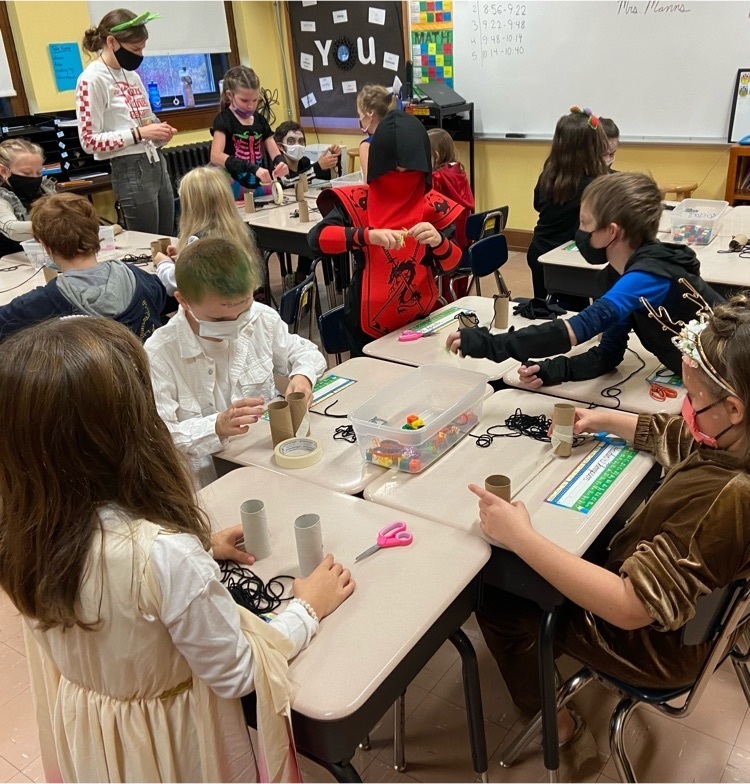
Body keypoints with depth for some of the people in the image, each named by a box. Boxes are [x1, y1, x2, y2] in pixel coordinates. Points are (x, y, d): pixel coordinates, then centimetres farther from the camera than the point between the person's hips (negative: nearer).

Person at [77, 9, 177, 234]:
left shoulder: (131, 74, 14)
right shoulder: (92, 79, -9)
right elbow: (89, 141, -13)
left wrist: (158, 131, 1)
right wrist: (140, 133, -18)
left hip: (157, 163, 8)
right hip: (130, 171, -8)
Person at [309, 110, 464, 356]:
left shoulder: (434, 206, -3)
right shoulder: (358, 201, -9)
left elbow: (453, 264, -5)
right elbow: (316, 239, -21)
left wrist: (438, 242, -27)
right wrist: (367, 235, -35)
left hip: (422, 319, 2)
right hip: (370, 323, -2)